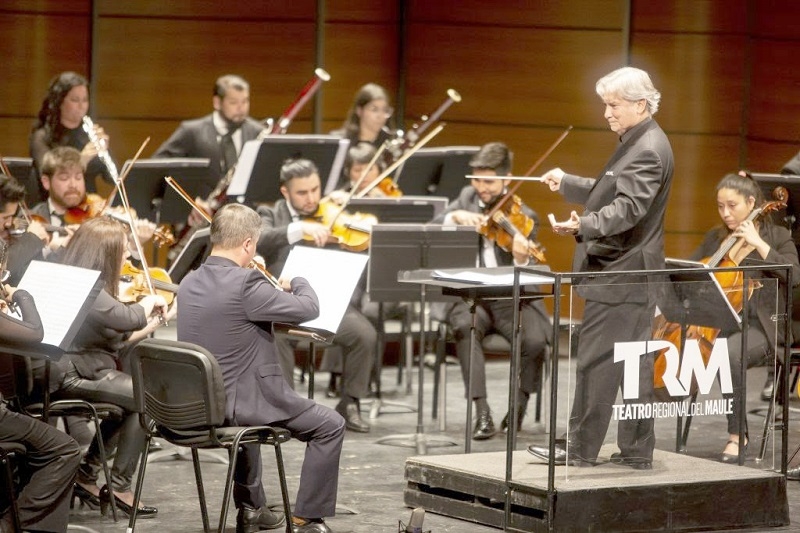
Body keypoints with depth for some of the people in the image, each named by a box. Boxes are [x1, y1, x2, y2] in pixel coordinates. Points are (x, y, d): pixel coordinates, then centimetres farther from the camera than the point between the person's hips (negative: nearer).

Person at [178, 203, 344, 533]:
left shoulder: (189, 283, 3)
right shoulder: (245, 284, -22)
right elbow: (309, 308, -15)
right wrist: (297, 281, 5)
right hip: (241, 402, -8)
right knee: (330, 426, 8)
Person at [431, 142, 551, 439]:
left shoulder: (523, 217, -1)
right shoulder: (467, 198, 12)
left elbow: (524, 279, -9)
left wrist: (522, 259, -33)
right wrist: (455, 216, -15)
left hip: (510, 298, -2)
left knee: (535, 340, -29)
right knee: (465, 326, -33)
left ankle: (518, 408, -3)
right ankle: (481, 411, -31)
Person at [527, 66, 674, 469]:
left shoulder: (648, 150, -16)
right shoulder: (639, 144, 17)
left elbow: (628, 207, -28)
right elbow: (613, 194, 30)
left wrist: (584, 225, -39)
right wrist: (568, 184, 29)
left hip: (620, 273, -11)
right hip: (629, 271, 11)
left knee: (595, 358, -7)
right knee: (634, 361, 10)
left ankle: (580, 448, -4)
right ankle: (636, 450, 13)